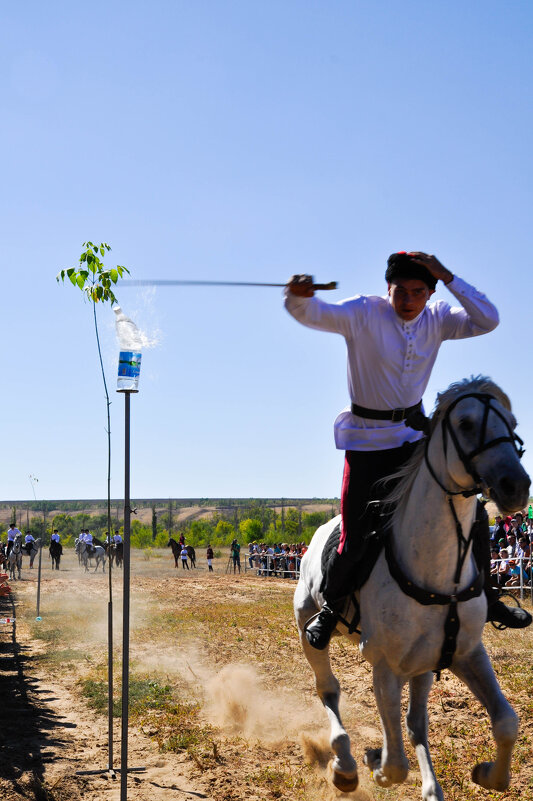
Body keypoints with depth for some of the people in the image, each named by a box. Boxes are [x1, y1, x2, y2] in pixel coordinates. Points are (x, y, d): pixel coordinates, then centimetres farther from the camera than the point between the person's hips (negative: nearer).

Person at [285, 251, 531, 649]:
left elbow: (487, 321, -16)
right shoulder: (363, 313, -15)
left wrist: (449, 277, -23)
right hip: (367, 441, -4)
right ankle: (331, 607, 23)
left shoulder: (437, 318, -4)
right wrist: (298, 295, -54)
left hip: (416, 436, 4)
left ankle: (484, 598, 23)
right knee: (355, 541, -6)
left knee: (472, 514, 3)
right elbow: (312, 313, -30)